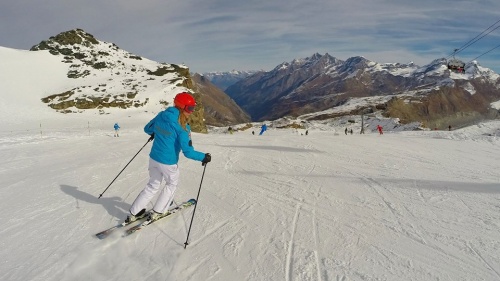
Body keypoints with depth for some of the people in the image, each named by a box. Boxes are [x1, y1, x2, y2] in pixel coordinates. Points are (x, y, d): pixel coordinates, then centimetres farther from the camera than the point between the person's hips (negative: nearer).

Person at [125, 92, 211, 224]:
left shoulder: (161, 115, -2)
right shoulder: (182, 127, -22)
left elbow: (147, 129, 13)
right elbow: (188, 151, -22)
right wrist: (203, 157, -10)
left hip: (153, 158, 6)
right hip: (168, 162, -6)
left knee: (152, 185, 25)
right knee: (172, 184, 23)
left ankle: (133, 213, 28)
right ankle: (156, 212, 28)